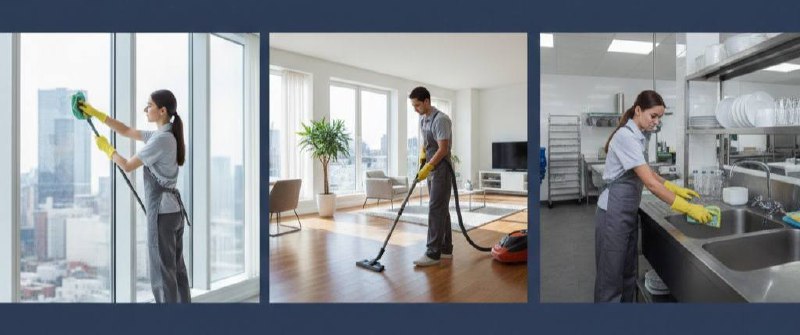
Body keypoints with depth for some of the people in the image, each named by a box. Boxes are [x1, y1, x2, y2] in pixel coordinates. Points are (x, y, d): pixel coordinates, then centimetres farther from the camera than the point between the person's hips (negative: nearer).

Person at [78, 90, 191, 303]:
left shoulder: (161, 139, -16)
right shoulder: (166, 136, 13)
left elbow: (128, 166, -8)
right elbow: (126, 131, 23)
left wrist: (107, 148, 9)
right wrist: (95, 113, 21)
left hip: (162, 212, -10)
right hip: (175, 210, 10)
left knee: (162, 272, -1)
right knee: (176, 268, 14)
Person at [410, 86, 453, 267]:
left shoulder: (441, 119, -18)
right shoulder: (422, 119, 12)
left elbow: (443, 149, -22)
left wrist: (427, 168, -23)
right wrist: (422, 156, 6)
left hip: (441, 171, -9)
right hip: (431, 170, 9)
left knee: (436, 210, -11)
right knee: (441, 209, 11)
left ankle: (433, 253, -8)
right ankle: (446, 249, 18)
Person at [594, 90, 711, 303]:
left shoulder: (637, 136, 10)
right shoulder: (626, 137, -20)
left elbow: (647, 173, 19)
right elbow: (650, 183, -25)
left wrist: (676, 189, 8)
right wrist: (688, 208, -24)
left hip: (629, 211, 10)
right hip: (614, 213, -10)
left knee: (628, 274, 16)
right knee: (611, 277, -1)